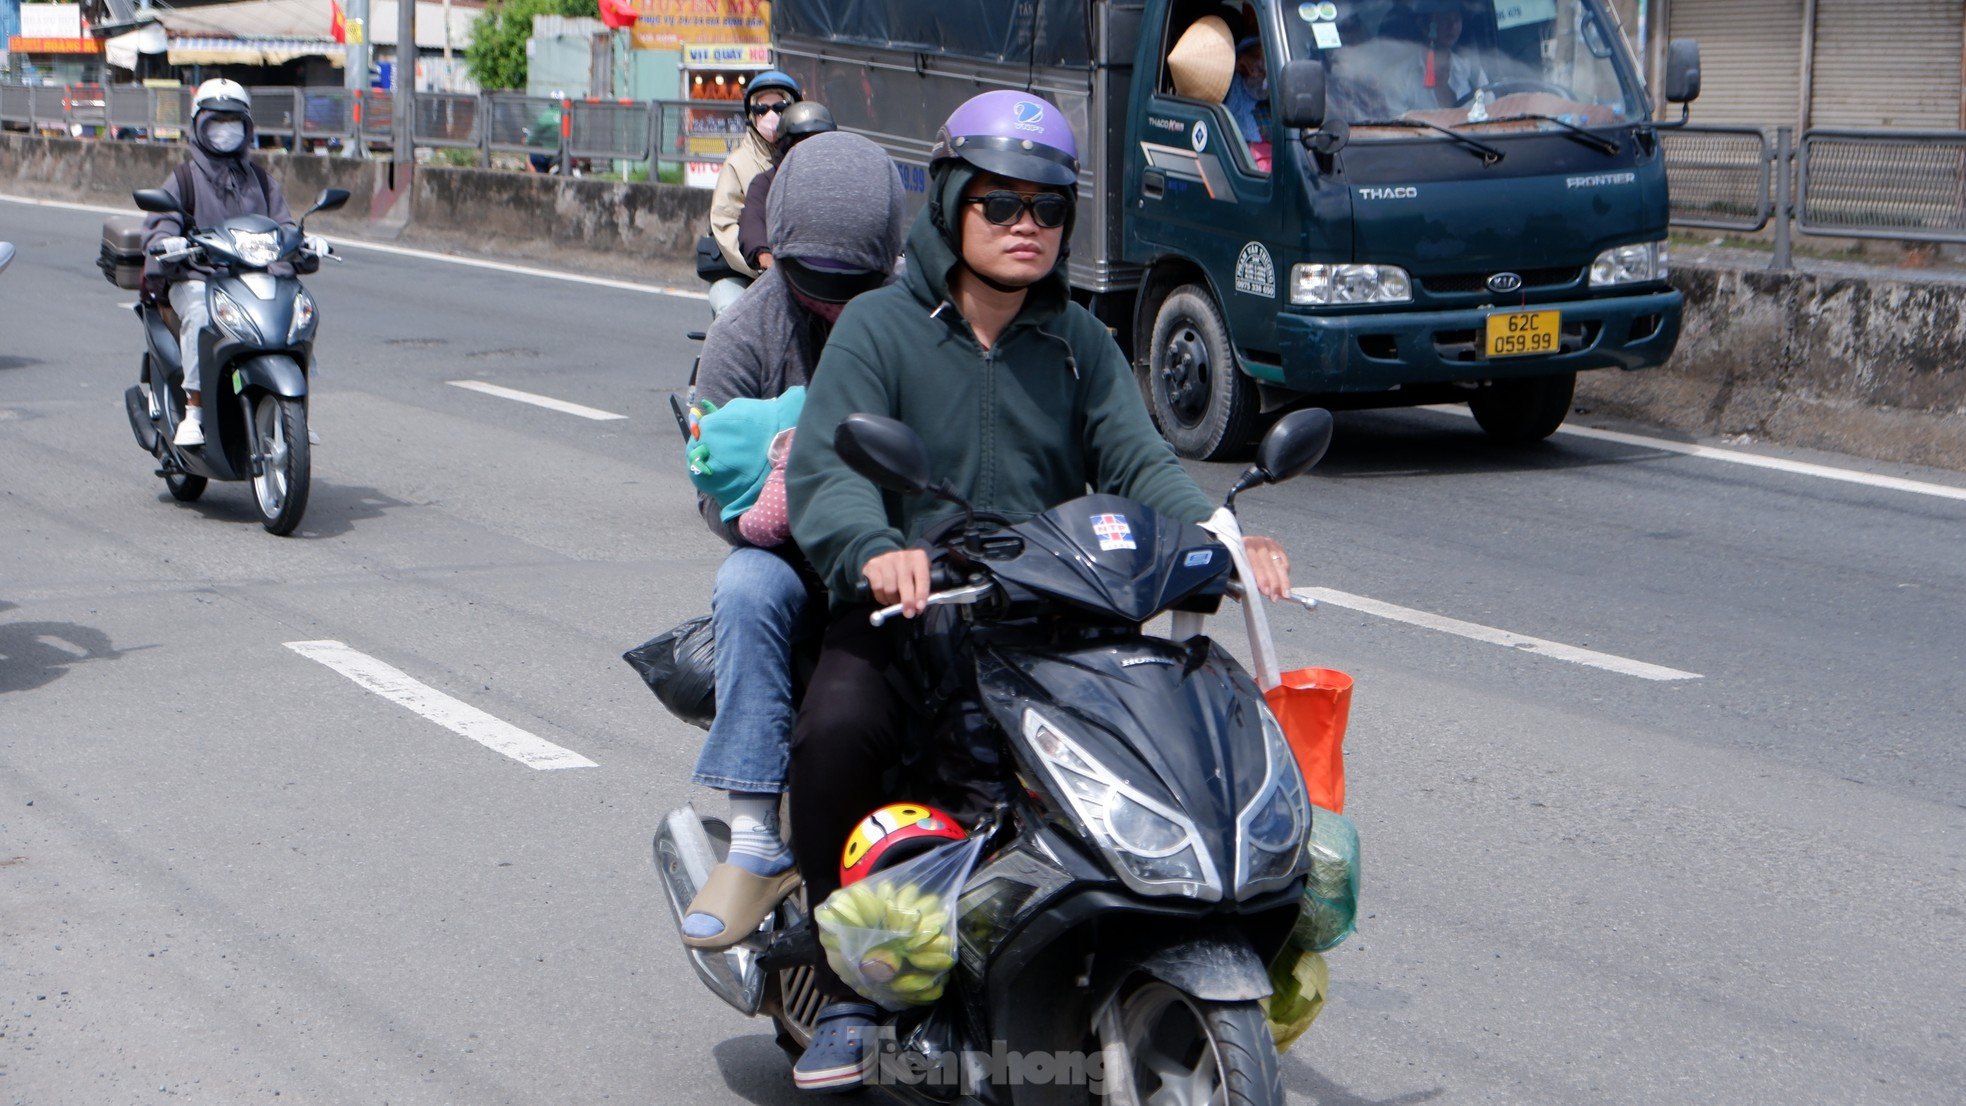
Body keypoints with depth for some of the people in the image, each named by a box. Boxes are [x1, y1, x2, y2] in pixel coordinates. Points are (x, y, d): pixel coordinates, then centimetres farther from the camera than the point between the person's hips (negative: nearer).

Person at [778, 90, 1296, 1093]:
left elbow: (1138, 463, 3)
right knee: (835, 731, -32)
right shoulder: (879, 326, 1)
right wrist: (877, 553, -35)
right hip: (902, 613, -3)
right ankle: (845, 991, -15)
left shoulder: (1080, 344, 15)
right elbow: (825, 468, -12)